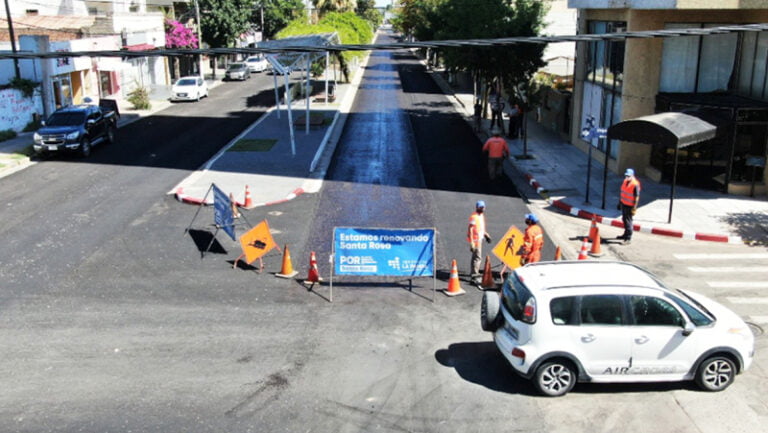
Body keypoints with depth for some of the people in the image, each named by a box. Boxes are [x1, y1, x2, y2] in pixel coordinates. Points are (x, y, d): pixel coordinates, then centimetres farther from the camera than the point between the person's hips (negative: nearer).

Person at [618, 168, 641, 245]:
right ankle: (626, 235, 32)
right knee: (624, 220, 18)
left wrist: (634, 208, -18)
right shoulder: (625, 181, 5)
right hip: (623, 204, 8)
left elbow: (637, 197, -17)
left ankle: (628, 238, -1)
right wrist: (620, 202, 21)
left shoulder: (635, 184, -19)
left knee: (628, 221, -6)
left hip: (629, 206, -8)